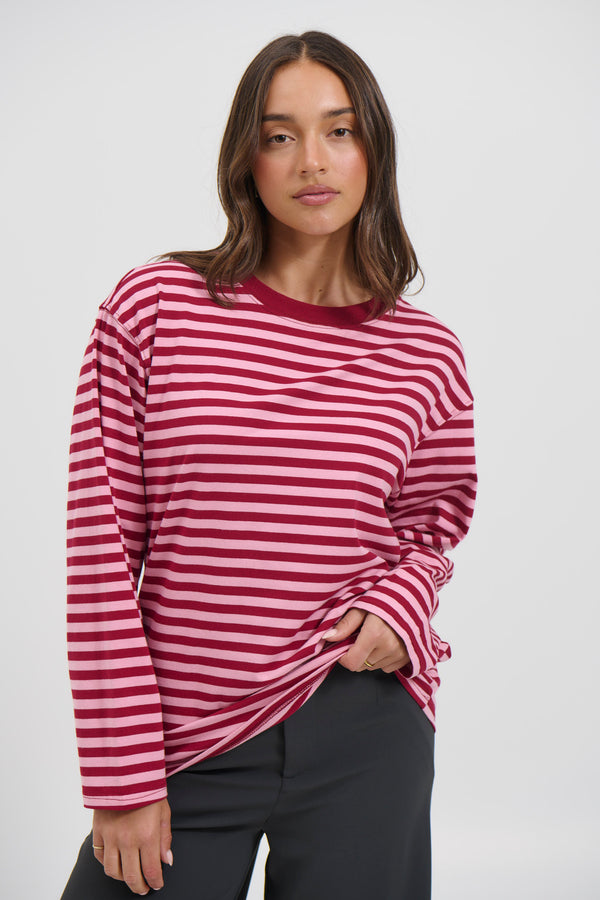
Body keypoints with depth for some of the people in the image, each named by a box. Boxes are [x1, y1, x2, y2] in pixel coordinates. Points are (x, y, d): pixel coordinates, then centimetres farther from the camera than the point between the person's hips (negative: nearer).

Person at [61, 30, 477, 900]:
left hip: (361, 737, 1)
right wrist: (122, 777, -7)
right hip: (180, 742, -1)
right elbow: (100, 544, -5)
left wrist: (400, 602, -8)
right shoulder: (153, 306, -4)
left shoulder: (427, 354, 1)